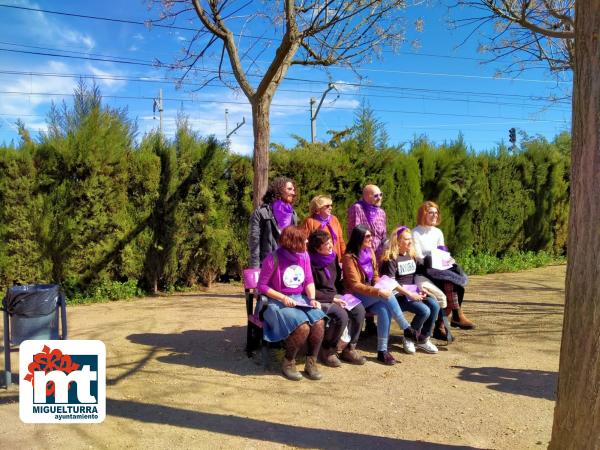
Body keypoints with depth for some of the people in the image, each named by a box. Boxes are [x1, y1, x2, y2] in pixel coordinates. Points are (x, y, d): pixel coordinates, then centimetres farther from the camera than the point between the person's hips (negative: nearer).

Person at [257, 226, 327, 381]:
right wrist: (283, 298, -18)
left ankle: (311, 363, -5)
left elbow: (309, 280, 9)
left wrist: (312, 299, -9)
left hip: (301, 299, 5)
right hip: (279, 302, -5)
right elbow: (261, 286, -8)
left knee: (319, 323, -24)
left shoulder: (304, 256, 5)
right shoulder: (273, 259, -13)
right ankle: (288, 363, -4)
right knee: (302, 327, -30)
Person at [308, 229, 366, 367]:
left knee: (359, 309, -14)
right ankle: (327, 350, -8)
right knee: (341, 315, -31)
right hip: (319, 300, -7)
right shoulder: (311, 263, -16)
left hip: (334, 296, 8)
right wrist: (332, 298, -17)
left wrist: (340, 296, 3)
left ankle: (349, 349, -2)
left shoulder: (332, 257, 7)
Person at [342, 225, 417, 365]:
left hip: (371, 294, 6)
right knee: (387, 296, -29)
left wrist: (381, 288, -9)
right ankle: (407, 330, -18)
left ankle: (382, 350, -21)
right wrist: (378, 292, -29)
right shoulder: (349, 257, -15)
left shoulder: (370, 252, 5)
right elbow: (355, 285, -19)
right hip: (356, 297, -5)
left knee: (384, 310, -27)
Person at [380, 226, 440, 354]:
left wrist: (421, 289, 2)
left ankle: (423, 340, -2)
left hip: (414, 292, 7)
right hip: (399, 295, -7)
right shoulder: (391, 258, -9)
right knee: (424, 311, -26)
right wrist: (409, 295, -19)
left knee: (435, 305, -17)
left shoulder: (412, 256, 15)